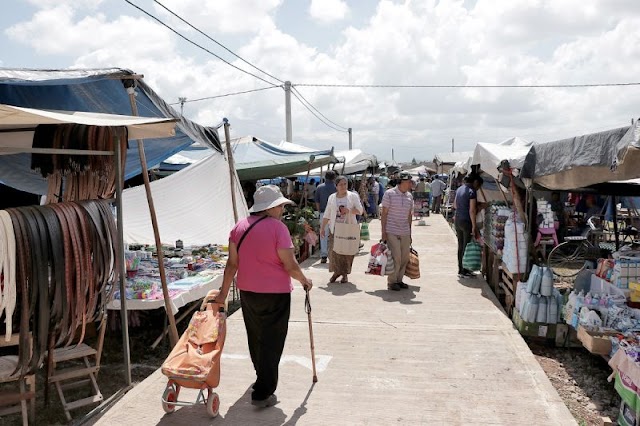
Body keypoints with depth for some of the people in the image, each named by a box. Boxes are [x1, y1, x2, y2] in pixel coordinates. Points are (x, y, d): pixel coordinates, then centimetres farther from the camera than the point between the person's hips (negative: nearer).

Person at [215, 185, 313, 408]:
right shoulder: (278, 227, -16)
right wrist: (304, 280, 2)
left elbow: (232, 263, 3)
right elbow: (290, 266, -15)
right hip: (276, 294, -6)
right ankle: (263, 393, 8)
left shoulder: (239, 226, 1)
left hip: (247, 292, 7)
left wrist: (224, 291, 10)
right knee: (272, 342, 5)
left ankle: (263, 377, 45)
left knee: (255, 337, 23)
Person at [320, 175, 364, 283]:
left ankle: (345, 274, 14)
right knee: (334, 250, -4)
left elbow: (360, 210, -1)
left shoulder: (353, 196, 2)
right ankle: (336, 272, 15)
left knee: (347, 251, 0)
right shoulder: (332, 197, 8)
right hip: (335, 228, 2)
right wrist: (322, 228, 5)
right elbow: (327, 215, 11)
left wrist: (349, 210, -19)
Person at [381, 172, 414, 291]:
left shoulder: (409, 196, 10)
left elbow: (409, 215, 16)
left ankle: (399, 279, 22)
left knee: (405, 258, 8)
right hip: (391, 231, -6)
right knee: (396, 258, -6)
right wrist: (383, 232, -9)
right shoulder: (389, 194, -5)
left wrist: (410, 233, 16)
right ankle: (391, 281, 9)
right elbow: (384, 213, -5)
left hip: (405, 232, 6)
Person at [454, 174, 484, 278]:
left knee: (460, 246, 14)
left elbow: (455, 205, 18)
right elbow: (472, 210, -19)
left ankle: (460, 269, 22)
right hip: (466, 221, -8)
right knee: (467, 246, 1)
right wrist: (474, 226, -17)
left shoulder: (459, 189, 9)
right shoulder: (472, 192, -14)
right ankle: (464, 272, 6)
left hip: (457, 220, 8)